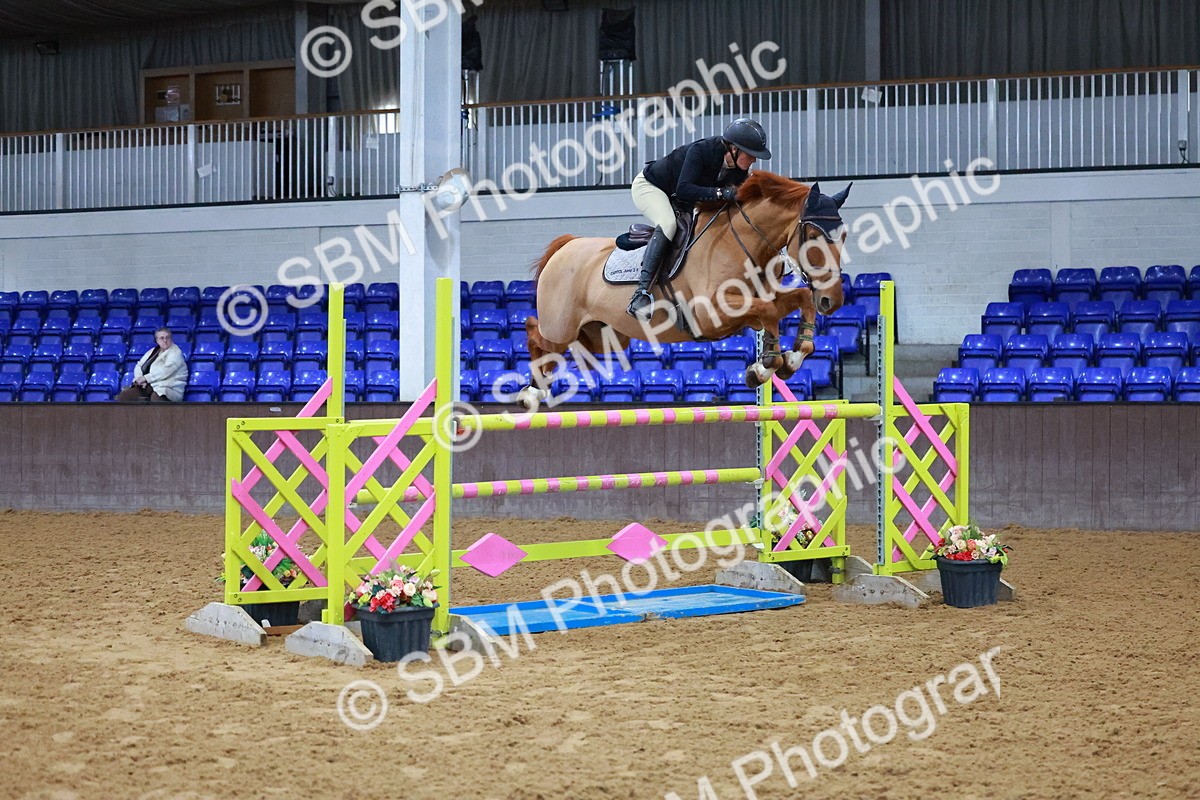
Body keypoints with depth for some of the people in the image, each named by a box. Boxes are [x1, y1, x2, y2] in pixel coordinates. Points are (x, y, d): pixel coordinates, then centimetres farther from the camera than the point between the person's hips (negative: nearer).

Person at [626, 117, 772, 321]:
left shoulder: (740, 170, -14)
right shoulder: (699, 151, -35)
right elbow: (683, 190, -44)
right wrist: (720, 192, -50)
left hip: (678, 199, 9)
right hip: (649, 187, -9)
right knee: (668, 224, -33)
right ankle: (641, 293, -41)